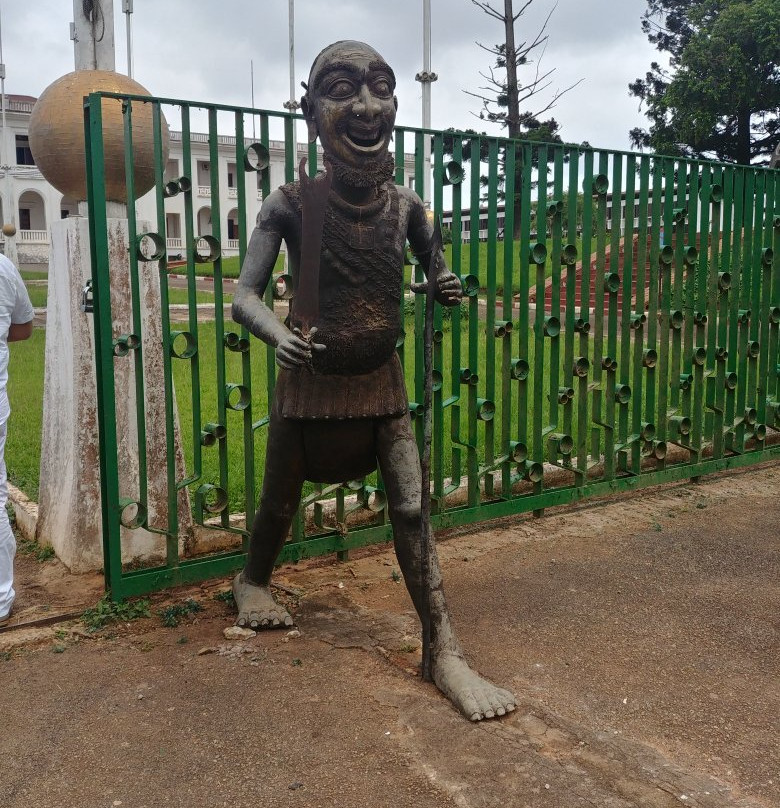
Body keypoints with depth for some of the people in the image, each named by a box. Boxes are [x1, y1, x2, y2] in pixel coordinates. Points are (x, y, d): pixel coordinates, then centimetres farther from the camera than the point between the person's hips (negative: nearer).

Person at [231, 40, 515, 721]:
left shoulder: (405, 204, -4)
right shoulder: (292, 204, -13)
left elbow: (432, 263, 14)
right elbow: (245, 296, -15)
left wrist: (446, 286, -11)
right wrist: (279, 333, -38)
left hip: (382, 383, 2)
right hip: (310, 383, -1)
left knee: (413, 510, -6)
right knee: (280, 504, 16)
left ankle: (445, 653, 2)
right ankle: (253, 580, 48)